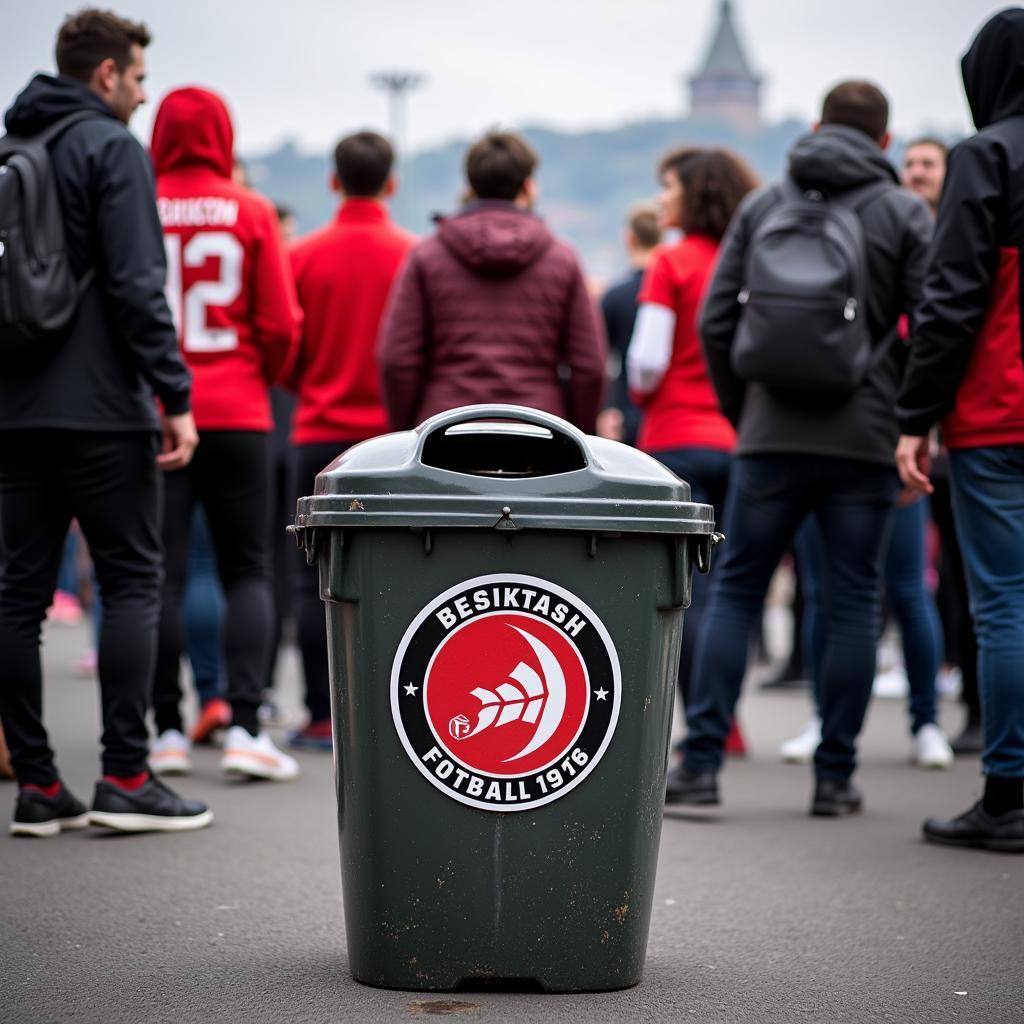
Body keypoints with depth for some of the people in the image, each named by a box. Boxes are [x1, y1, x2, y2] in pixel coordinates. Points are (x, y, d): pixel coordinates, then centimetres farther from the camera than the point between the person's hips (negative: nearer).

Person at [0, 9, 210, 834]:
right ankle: (125, 778, -3)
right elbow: (135, 285, -15)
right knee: (132, 581, 0)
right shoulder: (111, 147, -6)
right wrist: (174, 396, -14)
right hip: (99, 408, -7)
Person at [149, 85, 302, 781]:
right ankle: (245, 724, -3)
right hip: (237, 416, 0)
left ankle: (168, 730, 7)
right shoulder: (252, 213, -3)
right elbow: (281, 324, -3)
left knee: (163, 573, 6)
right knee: (248, 570, 8)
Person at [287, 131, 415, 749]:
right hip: (394, 434, 0)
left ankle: (323, 716, 5)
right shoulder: (414, 255, -5)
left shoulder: (305, 255, -3)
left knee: (317, 582, 6)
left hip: (320, 433, 0)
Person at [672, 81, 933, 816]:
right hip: (865, 443, -1)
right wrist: (913, 418, 8)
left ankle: (702, 762, 0)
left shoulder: (762, 205, 9)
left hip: (771, 435, 2)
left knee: (736, 590, 7)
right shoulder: (906, 213, 2)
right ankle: (835, 776, 7)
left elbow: (717, 322, 7)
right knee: (854, 603, 5)